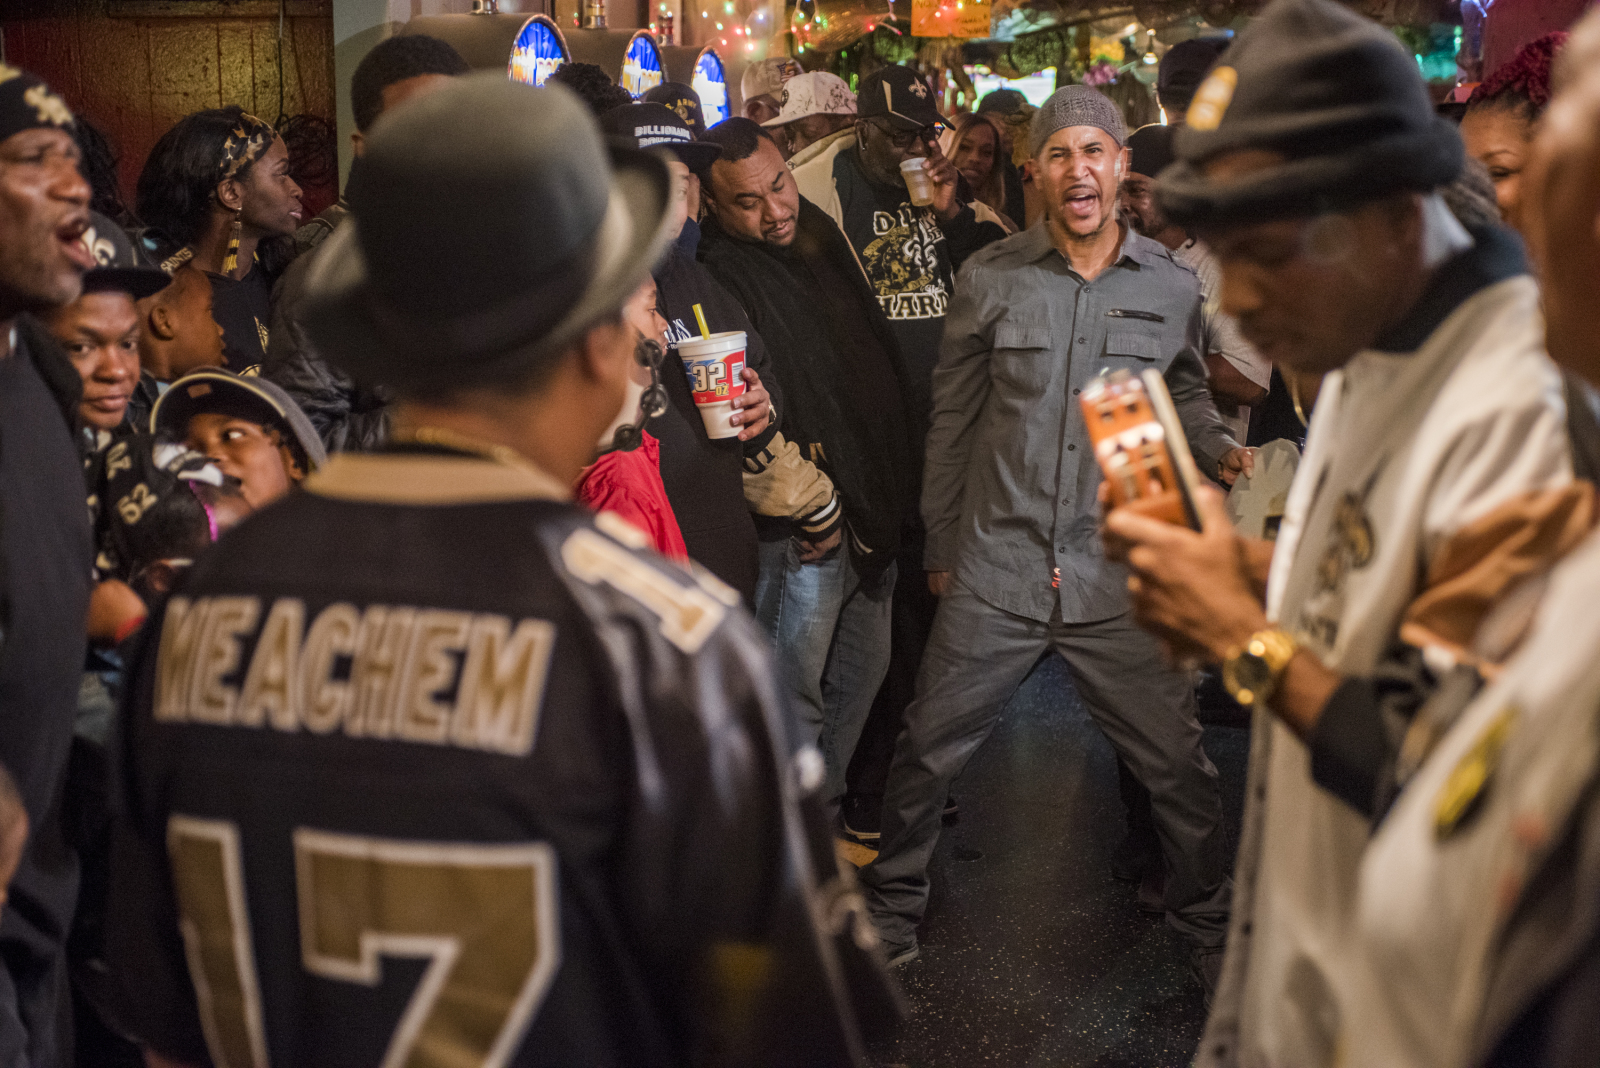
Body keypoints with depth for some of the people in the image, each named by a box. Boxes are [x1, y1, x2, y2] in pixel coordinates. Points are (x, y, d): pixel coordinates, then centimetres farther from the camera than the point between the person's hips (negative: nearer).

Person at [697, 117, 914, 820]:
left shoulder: (823, 239, 10)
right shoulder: (721, 280, -16)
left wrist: (893, 486, 17)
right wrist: (809, 508, -19)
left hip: (870, 506, 9)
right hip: (802, 527, -8)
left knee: (865, 669, 18)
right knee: (796, 691, -1)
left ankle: (830, 807, 34)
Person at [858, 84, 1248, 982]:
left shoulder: (1172, 286, 1)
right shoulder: (989, 281, -1)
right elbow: (953, 419, 7)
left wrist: (1219, 447, -4)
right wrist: (941, 546, 11)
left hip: (1121, 578, 0)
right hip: (995, 572, 0)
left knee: (1177, 763, 6)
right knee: (929, 753, 9)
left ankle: (1209, 917, 30)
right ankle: (894, 903, 33)